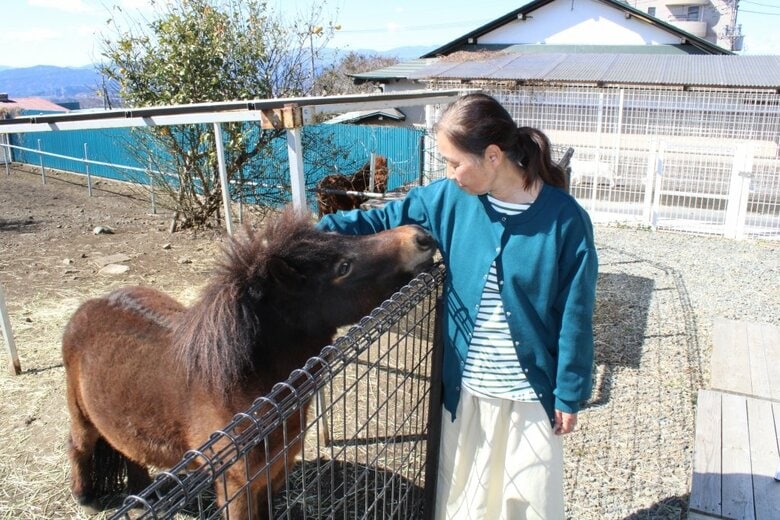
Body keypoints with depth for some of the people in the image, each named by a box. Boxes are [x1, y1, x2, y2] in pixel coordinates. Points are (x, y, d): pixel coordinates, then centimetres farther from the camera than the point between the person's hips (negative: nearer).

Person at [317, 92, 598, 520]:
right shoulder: (451, 198, -9)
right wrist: (322, 229, -5)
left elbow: (574, 317, -12)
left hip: (530, 388, -3)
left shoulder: (564, 219, -18)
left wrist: (570, 393, -6)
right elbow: (388, 219, 5)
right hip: (464, 382, 3)